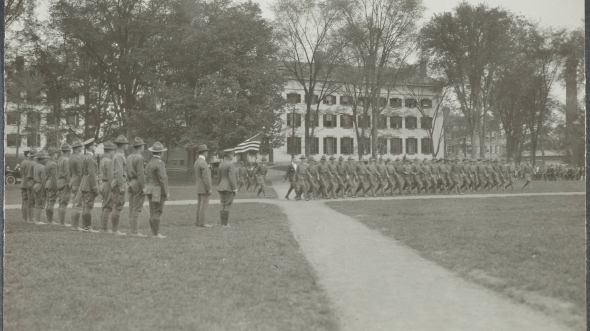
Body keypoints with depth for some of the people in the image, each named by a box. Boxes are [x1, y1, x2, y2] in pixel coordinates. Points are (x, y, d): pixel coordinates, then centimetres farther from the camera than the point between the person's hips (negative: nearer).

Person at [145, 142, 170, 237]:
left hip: (150, 189, 9)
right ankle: (156, 233, -9)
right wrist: (166, 193, -15)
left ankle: (154, 233, 11)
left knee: (153, 212, 8)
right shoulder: (159, 163, -14)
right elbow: (163, 179, -18)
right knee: (157, 212, -8)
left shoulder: (149, 163, 14)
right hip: (158, 191, -9)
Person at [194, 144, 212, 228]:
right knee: (204, 205, -7)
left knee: (199, 205, 11)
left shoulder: (196, 162, 12)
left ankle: (198, 222, 13)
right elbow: (205, 177, -21)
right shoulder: (203, 163, -18)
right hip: (204, 188, -9)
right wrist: (209, 189, -18)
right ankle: (202, 223, -7)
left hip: (199, 188, 9)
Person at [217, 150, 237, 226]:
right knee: (227, 206, -5)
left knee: (223, 206, 10)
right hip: (229, 188, -7)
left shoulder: (221, 165, 11)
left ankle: (222, 223, 10)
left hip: (221, 188, 7)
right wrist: (235, 189, -16)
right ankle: (225, 224, -6)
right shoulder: (230, 164, -12)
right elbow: (231, 177, -18)